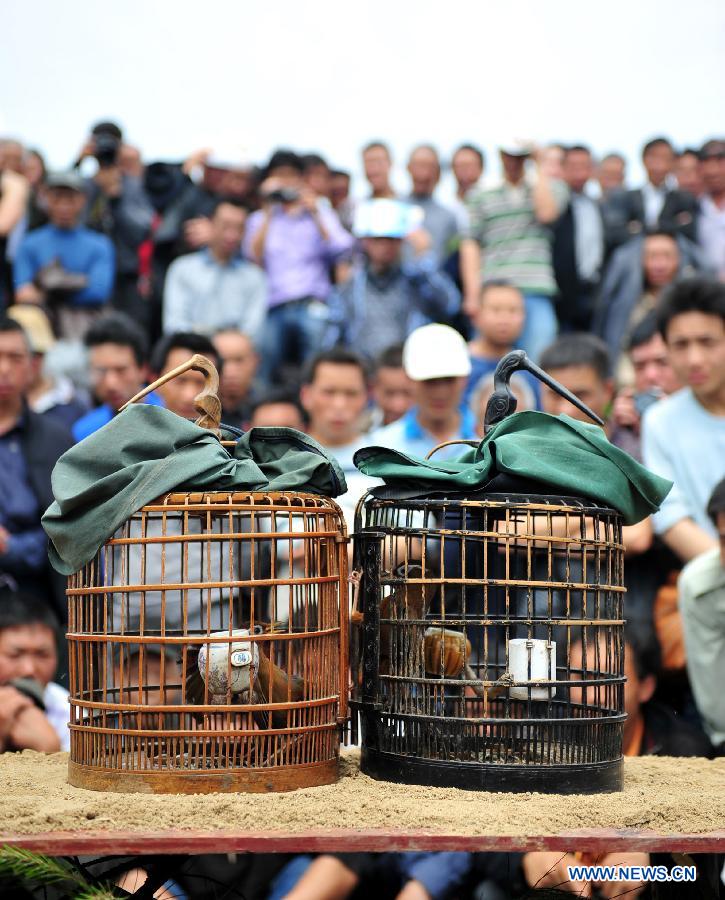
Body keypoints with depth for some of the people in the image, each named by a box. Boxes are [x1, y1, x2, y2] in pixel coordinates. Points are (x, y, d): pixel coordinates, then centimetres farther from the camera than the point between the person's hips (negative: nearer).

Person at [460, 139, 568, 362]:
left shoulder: (549, 189, 16)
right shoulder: (480, 197, 14)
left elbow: (546, 213, -5)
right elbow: (470, 245, 8)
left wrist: (540, 167, 2)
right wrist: (473, 293, -2)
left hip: (536, 293, 0)